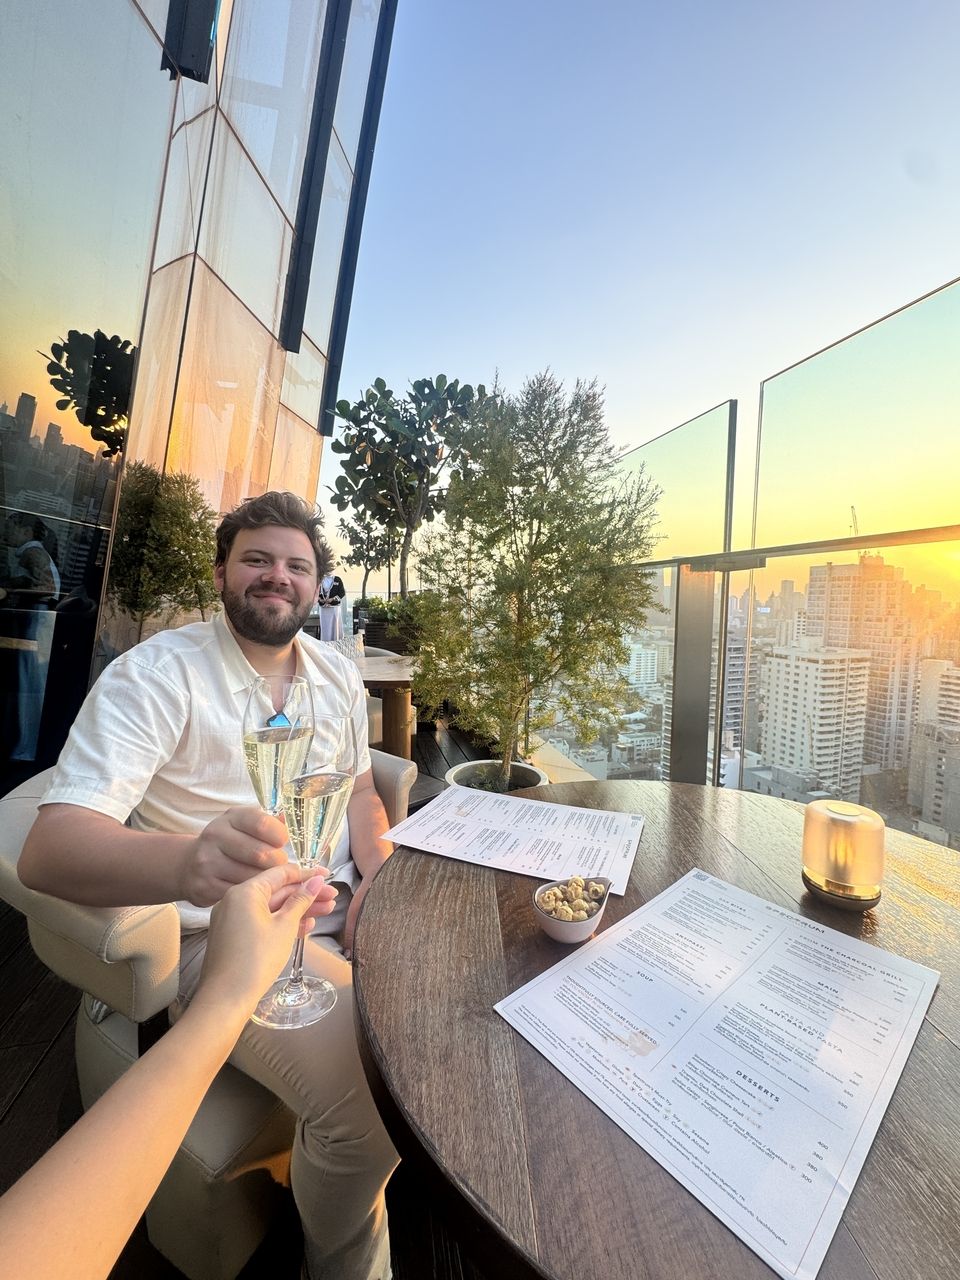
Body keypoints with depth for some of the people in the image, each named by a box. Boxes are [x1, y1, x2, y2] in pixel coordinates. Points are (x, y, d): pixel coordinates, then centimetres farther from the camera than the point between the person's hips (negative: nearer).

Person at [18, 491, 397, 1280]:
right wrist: (187, 861, -42)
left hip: (341, 911, 6)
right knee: (373, 1101, -22)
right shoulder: (157, 673, -13)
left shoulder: (336, 672, 5)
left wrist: (378, 876, -6)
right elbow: (47, 848, -21)